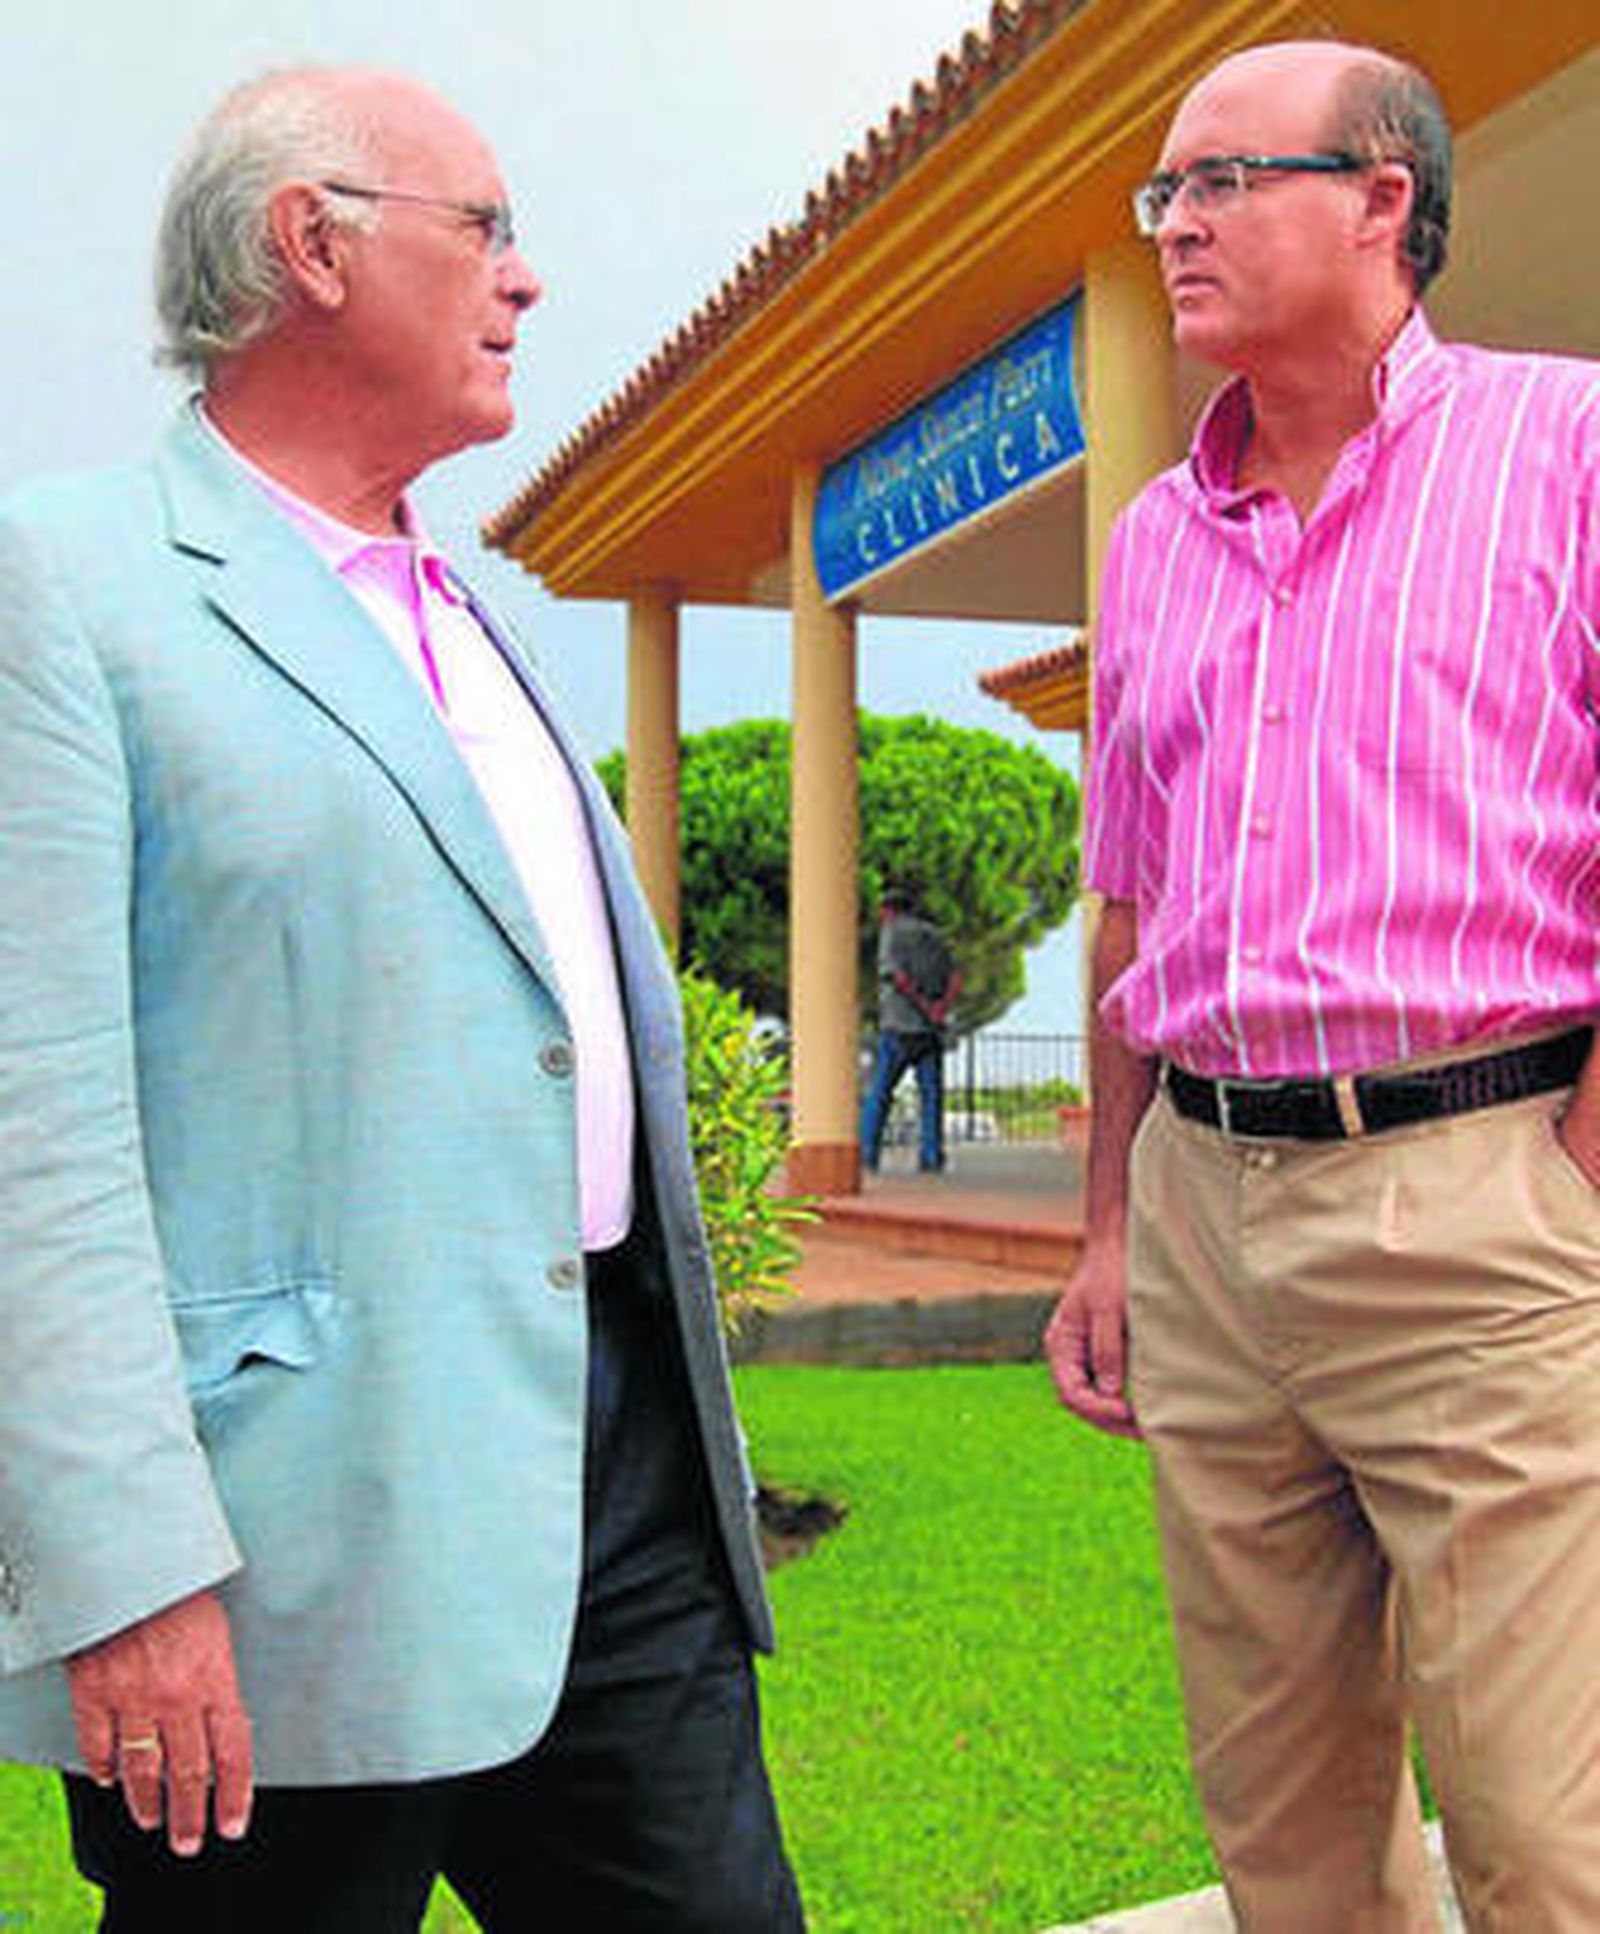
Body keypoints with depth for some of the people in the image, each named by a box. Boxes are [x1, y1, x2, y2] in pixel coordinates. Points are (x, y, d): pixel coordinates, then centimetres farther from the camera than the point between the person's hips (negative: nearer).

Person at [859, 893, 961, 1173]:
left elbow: (897, 975, -17)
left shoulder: (891, 932, 0)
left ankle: (867, 1154, -1)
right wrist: (941, 1009, -11)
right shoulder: (933, 937, 17)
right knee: (931, 1095, 6)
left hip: (898, 1027, -4)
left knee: (879, 1093, 2)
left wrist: (925, 1007, -14)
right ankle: (931, 1157, -1)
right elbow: (955, 981, 5)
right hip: (931, 1033, 4)